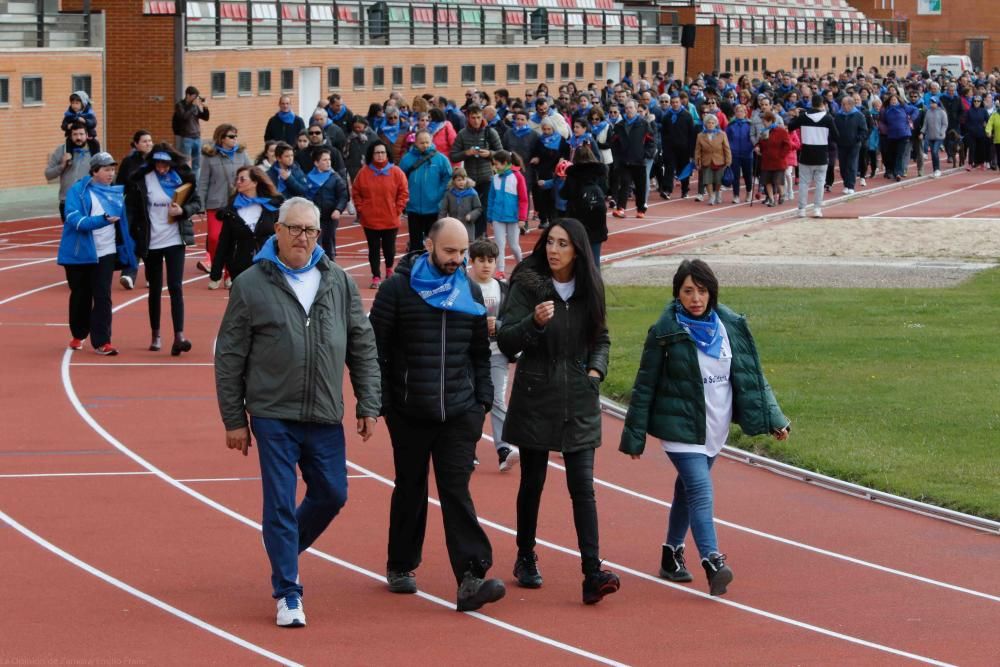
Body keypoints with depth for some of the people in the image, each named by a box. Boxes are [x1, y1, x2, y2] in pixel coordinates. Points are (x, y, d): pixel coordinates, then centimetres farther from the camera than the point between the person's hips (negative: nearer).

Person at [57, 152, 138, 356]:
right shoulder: (78, 191, -9)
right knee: (81, 295, 12)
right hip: (80, 253, -2)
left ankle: (101, 341, -7)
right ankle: (79, 335, 30)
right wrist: (102, 220, -32)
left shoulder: (117, 193, 4)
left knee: (103, 297, -7)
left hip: (105, 253, 2)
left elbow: (122, 220, 15)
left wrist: (125, 251, 6)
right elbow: (75, 220, -21)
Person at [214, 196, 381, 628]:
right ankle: (287, 594, 6)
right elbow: (229, 358, 0)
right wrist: (234, 420, -2)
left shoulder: (339, 282, 6)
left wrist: (368, 406, 5)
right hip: (273, 415, -4)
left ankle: (286, 549, 37)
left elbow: (363, 348, 10)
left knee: (332, 494, 10)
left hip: (326, 417, 4)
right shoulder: (251, 285, -3)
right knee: (280, 505, -2)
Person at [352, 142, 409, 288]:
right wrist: (360, 209, 0)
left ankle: (389, 269, 37)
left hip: (391, 220, 0)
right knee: (374, 249, 4)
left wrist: (398, 209, -5)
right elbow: (356, 193, 7)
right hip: (370, 220, 0)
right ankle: (376, 277, 11)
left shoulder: (396, 172, -3)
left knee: (389, 247, 9)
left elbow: (403, 193, 0)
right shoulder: (364, 172, -1)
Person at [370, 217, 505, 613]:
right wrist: (380, 402, -8)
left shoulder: (470, 292, 9)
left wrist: (483, 400, 9)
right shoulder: (398, 289, -4)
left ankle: (471, 578, -16)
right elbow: (376, 347, -3)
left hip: (459, 413, 2)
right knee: (410, 490, 11)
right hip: (409, 413, -2)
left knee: (457, 491, -6)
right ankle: (400, 567, 27)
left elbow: (480, 353, 17)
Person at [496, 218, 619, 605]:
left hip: (579, 402, 2)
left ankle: (593, 574, -12)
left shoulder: (588, 290, 5)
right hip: (535, 399, -2)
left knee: (582, 487, -5)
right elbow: (506, 342, -11)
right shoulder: (527, 286, -6)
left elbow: (601, 338, 20)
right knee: (532, 483, 8)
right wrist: (534, 322, -29)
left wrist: (597, 368, 2)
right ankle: (525, 559, 28)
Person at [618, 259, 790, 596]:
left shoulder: (731, 326, 2)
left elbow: (752, 375, 8)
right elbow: (644, 387, -4)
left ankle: (672, 554, 31)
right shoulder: (665, 333, -10)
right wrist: (634, 437, -3)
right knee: (701, 492, -18)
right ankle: (712, 562, -28)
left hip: (716, 429, 5)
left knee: (688, 488, 16)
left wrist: (773, 418, 2)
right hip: (680, 427, -5)